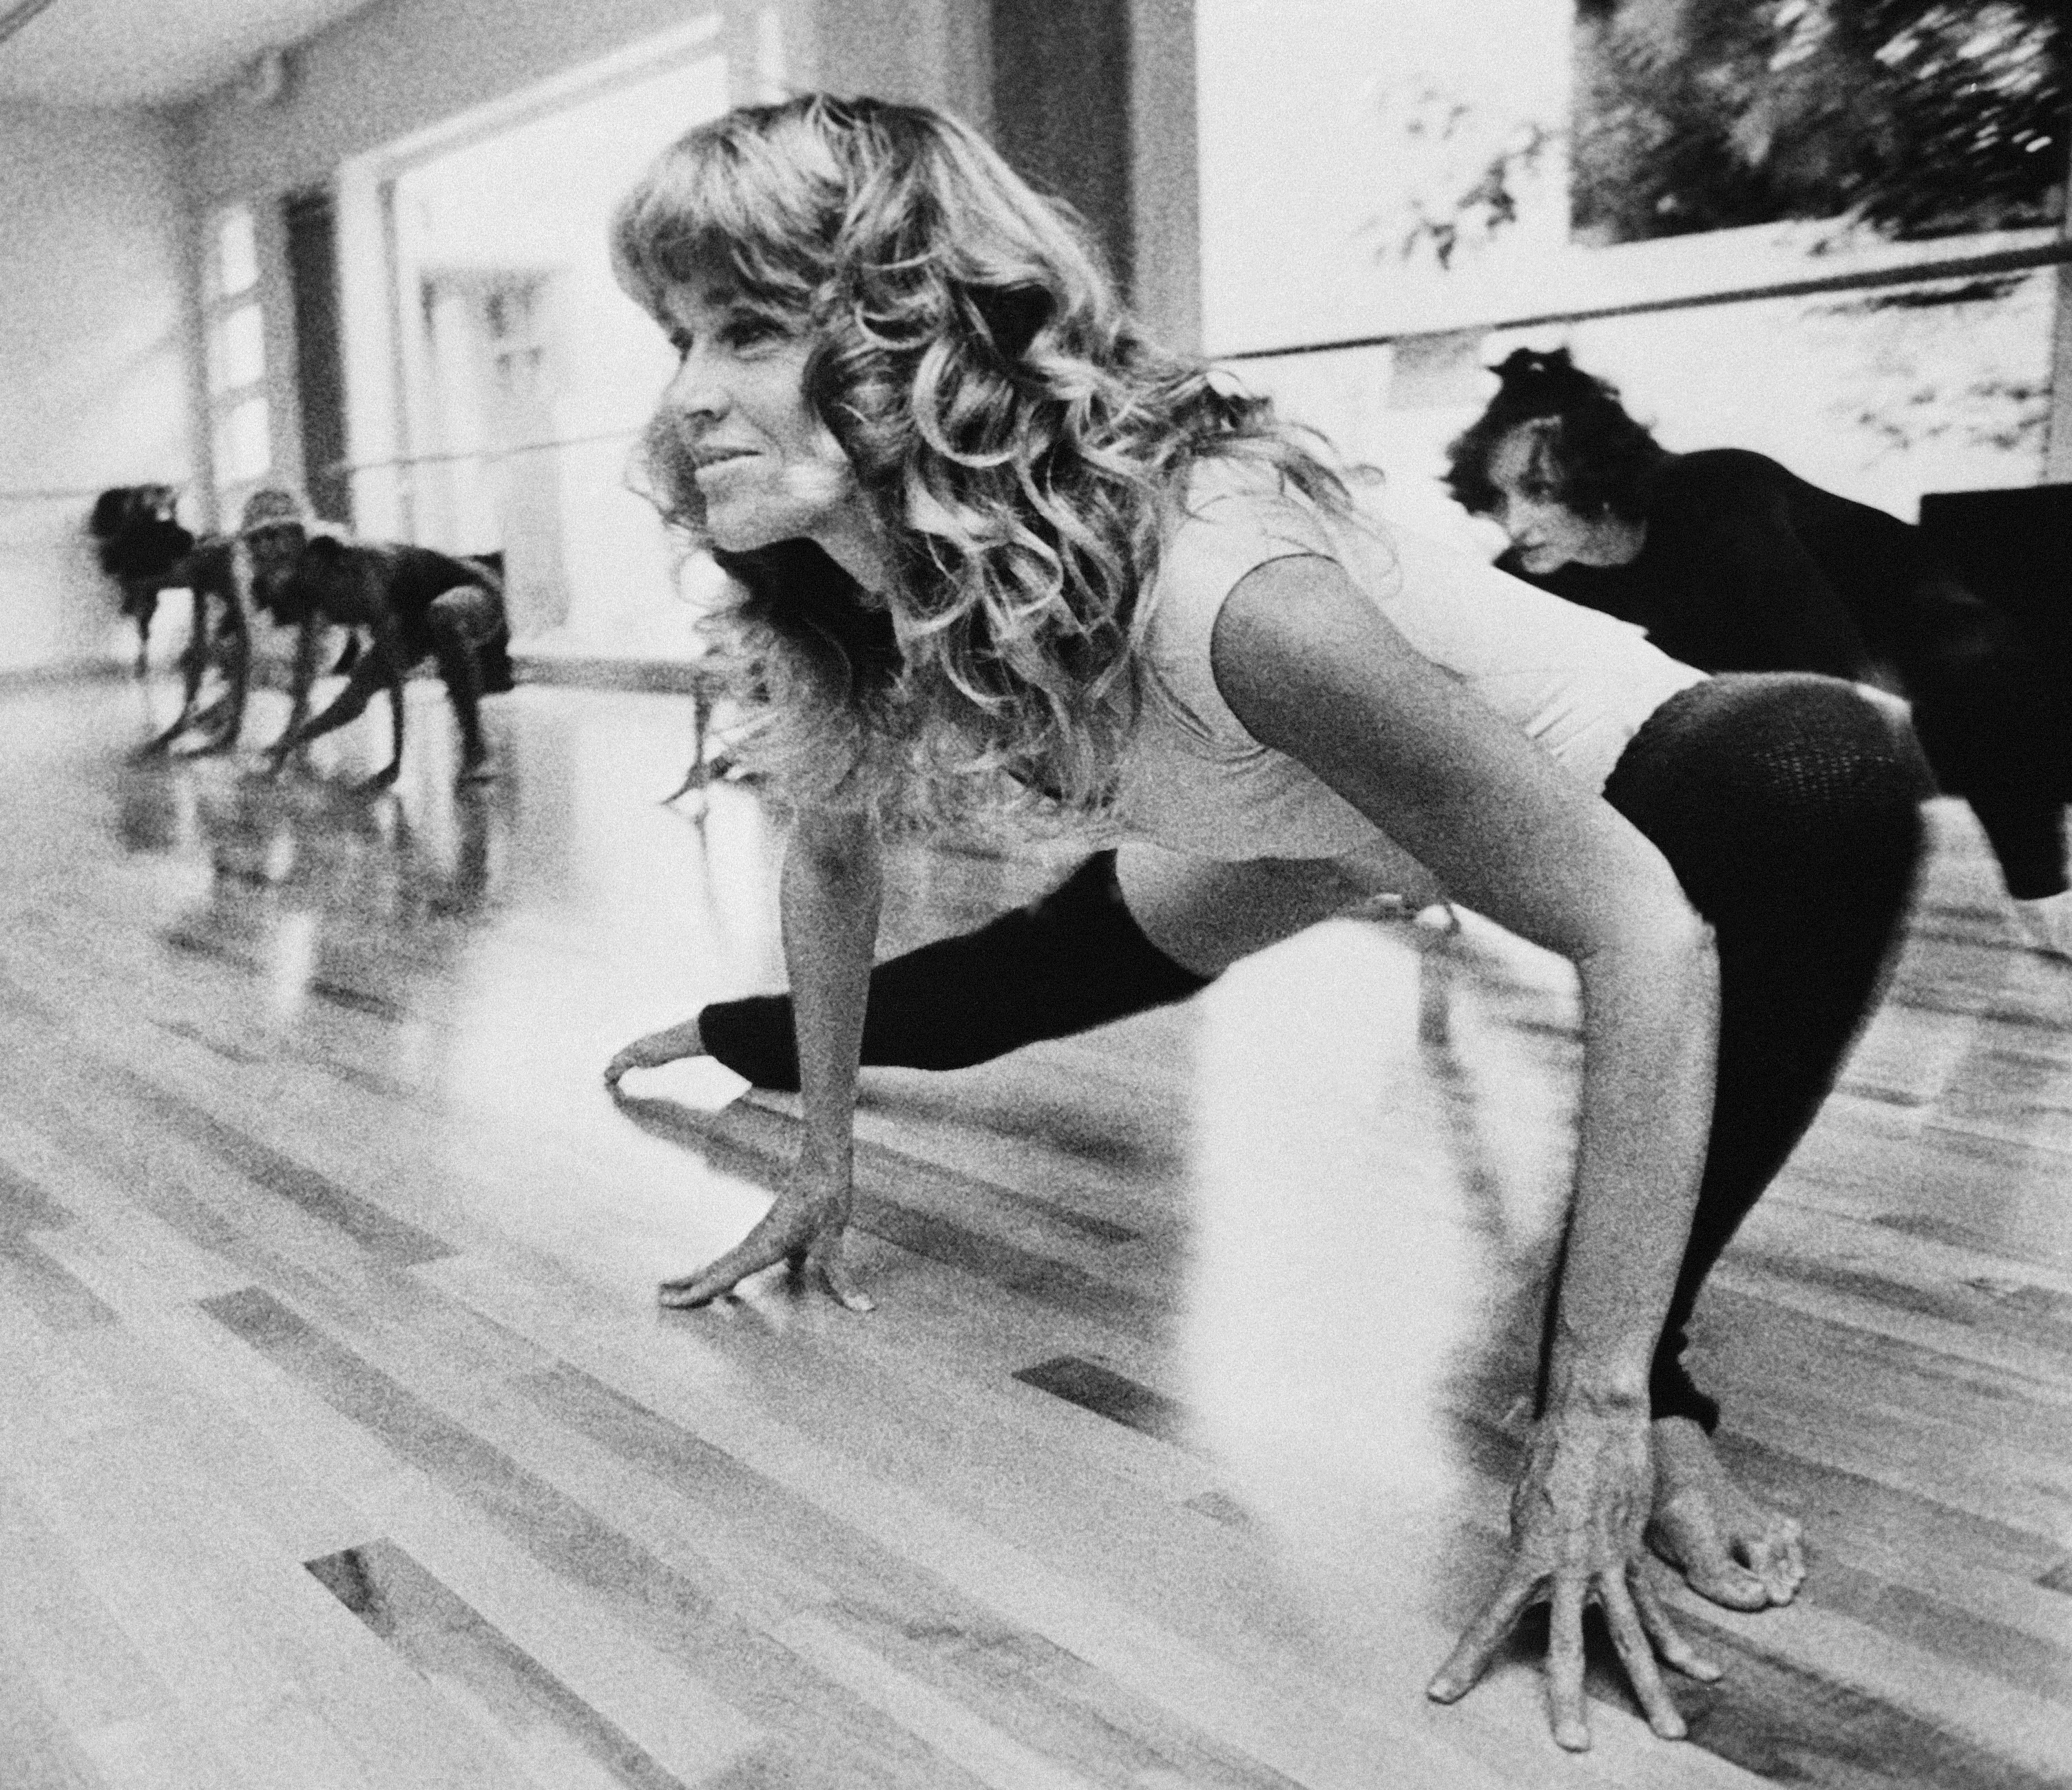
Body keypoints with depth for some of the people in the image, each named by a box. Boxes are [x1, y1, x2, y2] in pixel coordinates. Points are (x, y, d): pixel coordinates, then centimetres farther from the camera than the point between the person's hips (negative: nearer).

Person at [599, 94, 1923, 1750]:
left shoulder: (1215, 587, -44)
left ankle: (1630, 1377, -21)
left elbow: (1642, 929, -39)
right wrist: (826, 1157, 5)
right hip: (1316, 824, 6)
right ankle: (744, 1033, 53)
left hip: (1593, 768, -6)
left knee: (1827, 781, -38)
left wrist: (1598, 1407, -39)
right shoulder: (839, 610, -21)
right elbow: (834, 852, 1)